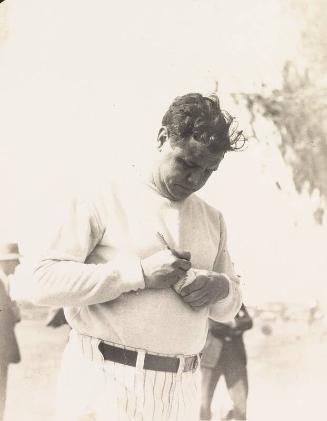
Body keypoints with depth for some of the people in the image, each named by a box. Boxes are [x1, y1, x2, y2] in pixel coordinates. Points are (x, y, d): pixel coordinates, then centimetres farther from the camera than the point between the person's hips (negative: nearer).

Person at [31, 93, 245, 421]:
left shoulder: (212, 220, 13)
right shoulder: (106, 200, -3)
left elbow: (230, 308, 20)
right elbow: (45, 282, -11)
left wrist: (222, 287, -5)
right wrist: (139, 273, -19)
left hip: (179, 392, 5)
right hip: (106, 382, -5)